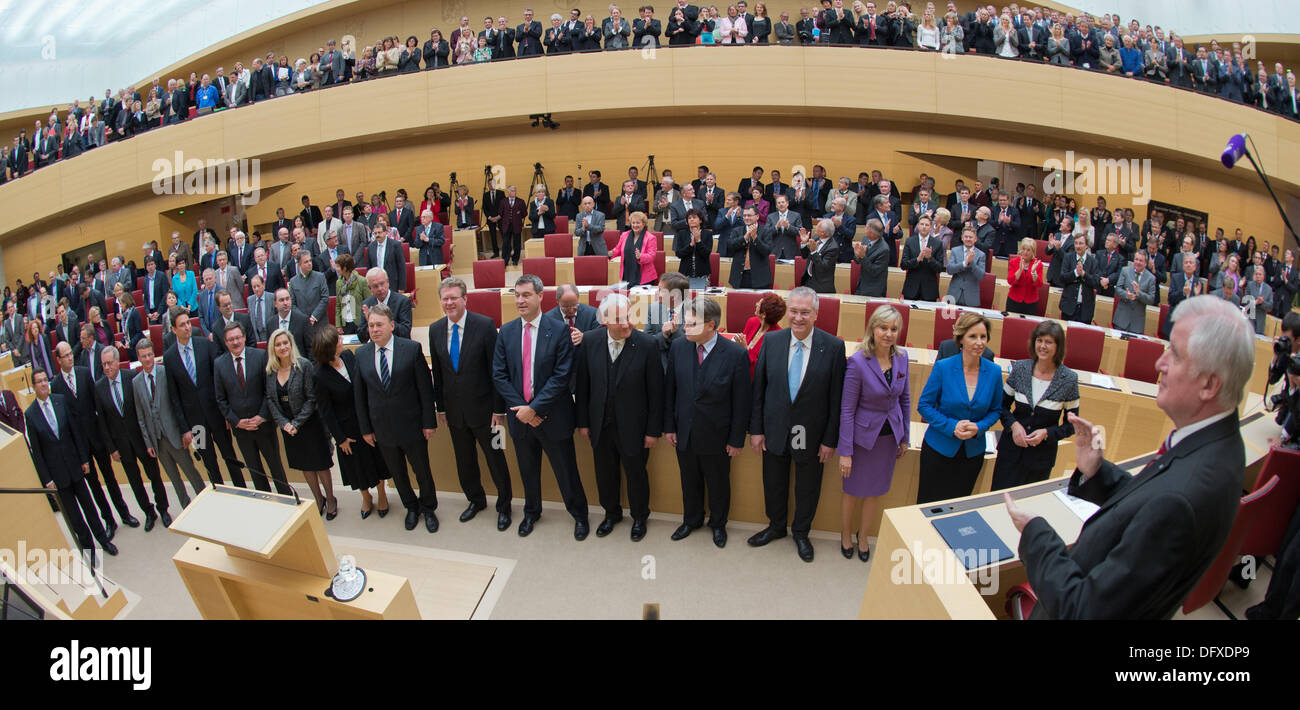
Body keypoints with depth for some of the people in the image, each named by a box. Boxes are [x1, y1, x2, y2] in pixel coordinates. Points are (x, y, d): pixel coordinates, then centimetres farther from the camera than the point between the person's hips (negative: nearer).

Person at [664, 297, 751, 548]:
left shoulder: (735, 354, -19)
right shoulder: (678, 348, -8)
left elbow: (742, 401, -12)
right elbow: (670, 391, 2)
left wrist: (737, 439, -9)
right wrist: (669, 426, 3)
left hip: (716, 436, -3)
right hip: (684, 433, 3)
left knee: (718, 484, 18)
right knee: (689, 481, 22)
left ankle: (718, 523, 44)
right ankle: (691, 520, 47)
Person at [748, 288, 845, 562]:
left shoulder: (833, 347, -13)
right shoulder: (771, 341, -6)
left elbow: (836, 398, -9)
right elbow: (758, 389, -1)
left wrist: (830, 439, -8)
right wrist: (756, 429, -2)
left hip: (811, 435, -2)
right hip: (775, 431, 2)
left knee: (808, 488, 17)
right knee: (774, 484, 20)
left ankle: (801, 533, 42)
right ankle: (776, 526, 45)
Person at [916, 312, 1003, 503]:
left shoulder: (994, 372, -4)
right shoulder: (943, 367, -12)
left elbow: (996, 410, 7)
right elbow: (924, 405, -7)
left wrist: (979, 428, -13)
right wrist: (952, 426, -19)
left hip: (973, 451, 3)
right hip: (939, 449, -2)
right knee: (928, 504, 8)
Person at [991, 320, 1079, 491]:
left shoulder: (1069, 379, -7)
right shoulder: (1020, 368, -4)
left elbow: (1071, 425, 0)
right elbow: (1002, 405, 5)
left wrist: (1046, 433, -16)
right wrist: (1013, 425, -13)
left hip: (1041, 456, -1)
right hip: (1010, 449, 1)